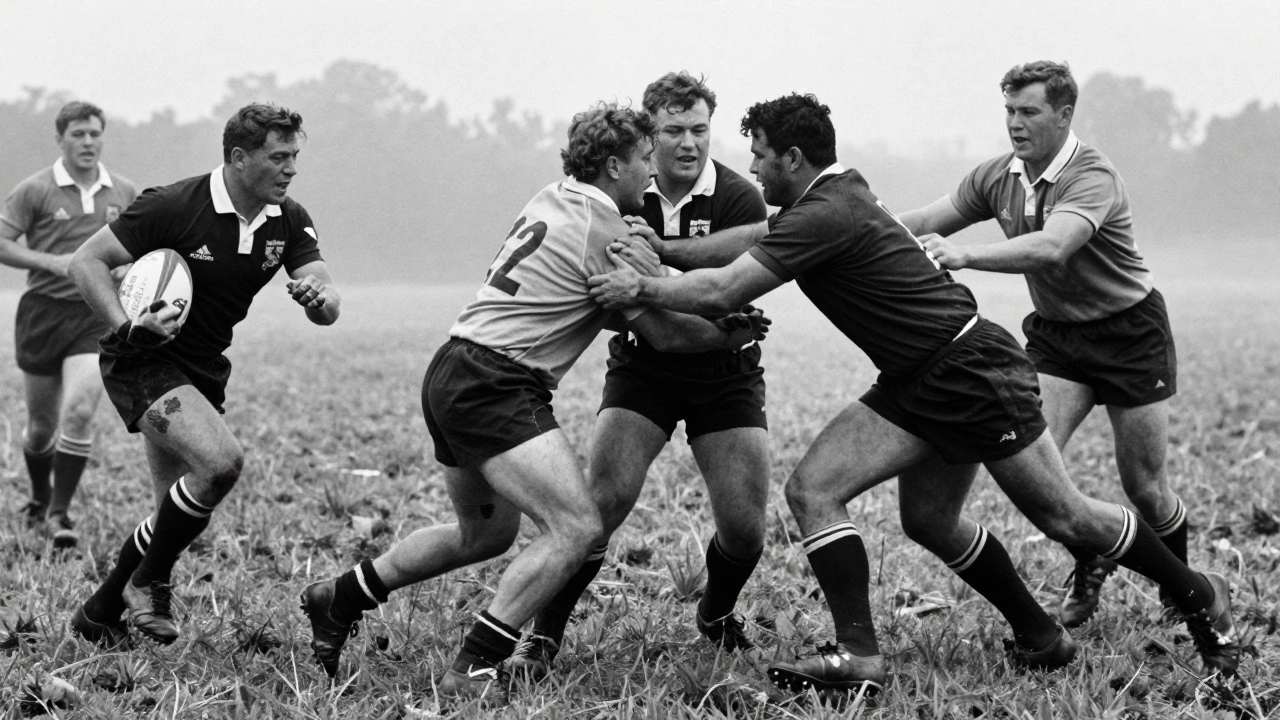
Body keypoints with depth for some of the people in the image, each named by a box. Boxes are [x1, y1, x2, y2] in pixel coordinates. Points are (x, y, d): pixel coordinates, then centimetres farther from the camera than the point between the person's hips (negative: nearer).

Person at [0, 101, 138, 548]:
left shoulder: (124, 193, 7)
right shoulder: (36, 190, -4)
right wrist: (51, 262, -18)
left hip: (97, 315, 1)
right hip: (43, 312, -1)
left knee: (79, 412, -18)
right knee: (42, 423, 9)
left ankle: (59, 512, -8)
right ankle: (39, 497, 37)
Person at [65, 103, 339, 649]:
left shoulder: (288, 221, -3)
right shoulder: (174, 206, -20)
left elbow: (329, 309, -8)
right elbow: (86, 261, -15)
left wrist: (318, 296, -33)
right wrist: (127, 327, -30)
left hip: (203, 371, 7)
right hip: (142, 361, -7)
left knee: (180, 512, 10)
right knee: (220, 460, -27)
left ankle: (100, 613, 30)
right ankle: (148, 583, -7)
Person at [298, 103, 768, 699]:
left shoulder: (553, 199, 16)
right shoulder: (612, 236, -12)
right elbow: (665, 334, -6)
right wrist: (732, 334, 12)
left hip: (453, 376, 10)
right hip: (493, 387, -10)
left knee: (487, 533, 24)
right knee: (576, 528, -16)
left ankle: (340, 597, 34)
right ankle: (470, 672, -16)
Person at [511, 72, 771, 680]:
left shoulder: (739, 199, -13)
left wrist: (661, 249, -41)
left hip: (725, 374, 0)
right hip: (642, 367, 1)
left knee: (745, 527, -7)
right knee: (604, 500, -18)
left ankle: (716, 615, 27)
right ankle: (543, 637, -5)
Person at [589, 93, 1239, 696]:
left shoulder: (827, 215, -21)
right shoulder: (831, 193, 10)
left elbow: (723, 291, -23)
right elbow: (751, 238, 24)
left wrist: (641, 290, -9)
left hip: (974, 372, -10)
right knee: (929, 521, 11)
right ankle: (1040, 638, 18)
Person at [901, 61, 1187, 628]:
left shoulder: (1093, 179, -27)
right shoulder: (997, 177, -5)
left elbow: (1051, 247, -44)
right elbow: (925, 223, -2)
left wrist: (966, 256, -57)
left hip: (1129, 331, -5)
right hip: (1055, 334, 5)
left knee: (1144, 488, 1)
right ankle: (1090, 566, 12)